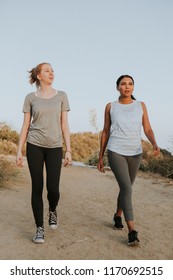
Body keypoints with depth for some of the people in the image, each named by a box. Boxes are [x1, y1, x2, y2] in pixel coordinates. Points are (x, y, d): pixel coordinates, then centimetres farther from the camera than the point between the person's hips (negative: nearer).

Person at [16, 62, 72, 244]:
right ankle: (39, 227, 16)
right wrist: (19, 151, -1)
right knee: (37, 188, 1)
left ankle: (52, 210, 29)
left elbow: (64, 125, 3)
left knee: (53, 189, -5)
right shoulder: (30, 98, 5)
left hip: (55, 147, 0)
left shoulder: (61, 96, 6)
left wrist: (68, 150, -2)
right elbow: (25, 126, 5)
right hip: (34, 146, 0)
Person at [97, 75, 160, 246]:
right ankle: (132, 231, -14)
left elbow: (148, 130, 3)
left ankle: (117, 216, 40)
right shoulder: (110, 107, 3)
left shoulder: (141, 106, 6)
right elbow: (105, 132, 7)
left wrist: (155, 145, -18)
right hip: (115, 153, -3)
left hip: (135, 154, 3)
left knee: (125, 188, 15)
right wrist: (100, 157, 8)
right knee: (127, 189, -16)